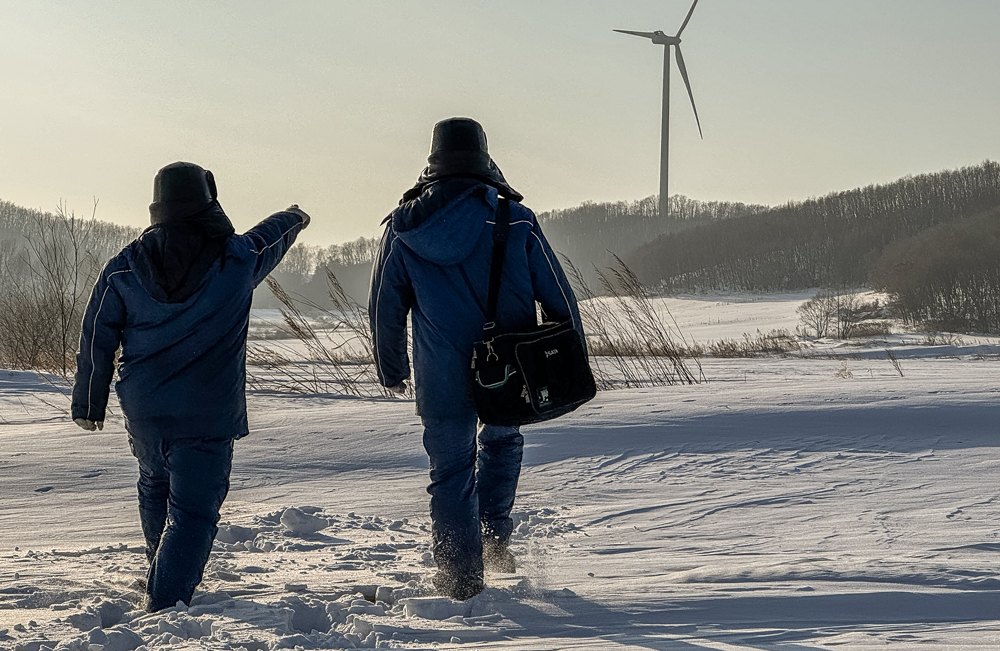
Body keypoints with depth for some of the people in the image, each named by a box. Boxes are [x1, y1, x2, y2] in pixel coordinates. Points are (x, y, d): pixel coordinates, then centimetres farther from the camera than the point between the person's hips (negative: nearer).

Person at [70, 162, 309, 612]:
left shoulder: (124, 267, -3)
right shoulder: (237, 260, -7)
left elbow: (96, 340, 2)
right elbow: (272, 236, 16)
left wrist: (88, 402, 13)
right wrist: (295, 218, 40)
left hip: (144, 410, 4)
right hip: (208, 415, -4)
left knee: (155, 489, 26)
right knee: (193, 508, -2)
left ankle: (166, 574, 44)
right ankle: (166, 599, -16)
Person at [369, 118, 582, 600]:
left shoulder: (404, 227, -2)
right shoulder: (515, 220, -5)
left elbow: (384, 308, 4)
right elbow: (558, 297, -1)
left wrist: (391, 370, 18)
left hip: (443, 380, -1)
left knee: (451, 470, 12)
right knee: (502, 441, 28)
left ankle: (460, 575, 14)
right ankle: (494, 537, 23)